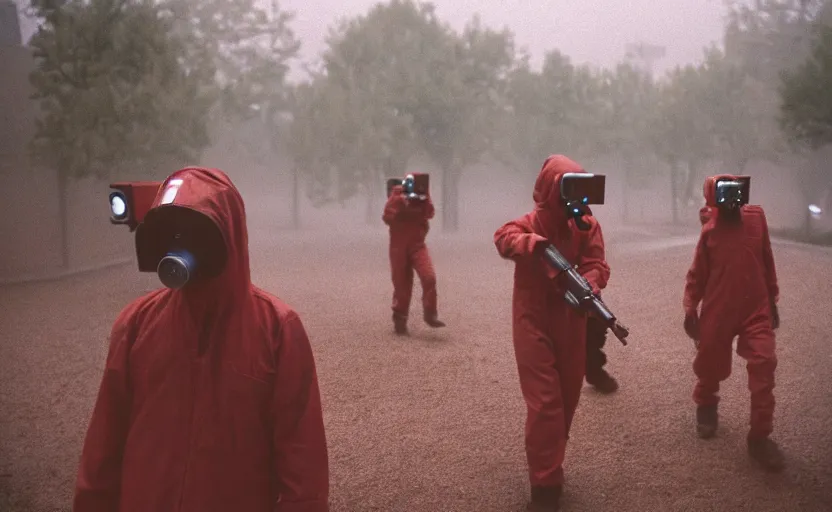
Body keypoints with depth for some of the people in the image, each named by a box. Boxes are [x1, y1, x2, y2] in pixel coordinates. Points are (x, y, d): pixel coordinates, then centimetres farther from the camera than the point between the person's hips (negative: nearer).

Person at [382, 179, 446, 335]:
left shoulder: (422, 196, 3)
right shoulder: (397, 195, -4)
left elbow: (429, 213, -12)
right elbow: (387, 217, -13)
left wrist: (425, 199, -22)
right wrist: (399, 202, -23)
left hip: (418, 245, 2)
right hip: (399, 246, -2)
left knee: (429, 277, -18)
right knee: (402, 284, 3)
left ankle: (430, 315, -7)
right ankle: (400, 320, 18)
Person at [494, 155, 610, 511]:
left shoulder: (588, 226, 2)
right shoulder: (531, 223, -5)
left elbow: (596, 264, -9)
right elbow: (504, 237, -24)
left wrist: (589, 286, -31)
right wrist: (531, 242, -44)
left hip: (571, 323, 4)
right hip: (534, 322, -4)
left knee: (567, 398, 15)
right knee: (544, 402, -8)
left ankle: (550, 466, 37)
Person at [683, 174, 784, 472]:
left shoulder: (756, 217, 0)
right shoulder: (709, 229, -2)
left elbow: (767, 261, 9)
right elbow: (698, 273, 3)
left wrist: (772, 301, 13)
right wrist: (690, 310, 1)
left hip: (756, 309, 1)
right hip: (718, 310, 0)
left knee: (764, 366, -10)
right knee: (710, 364, 11)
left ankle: (759, 436, -2)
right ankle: (706, 407, 43)